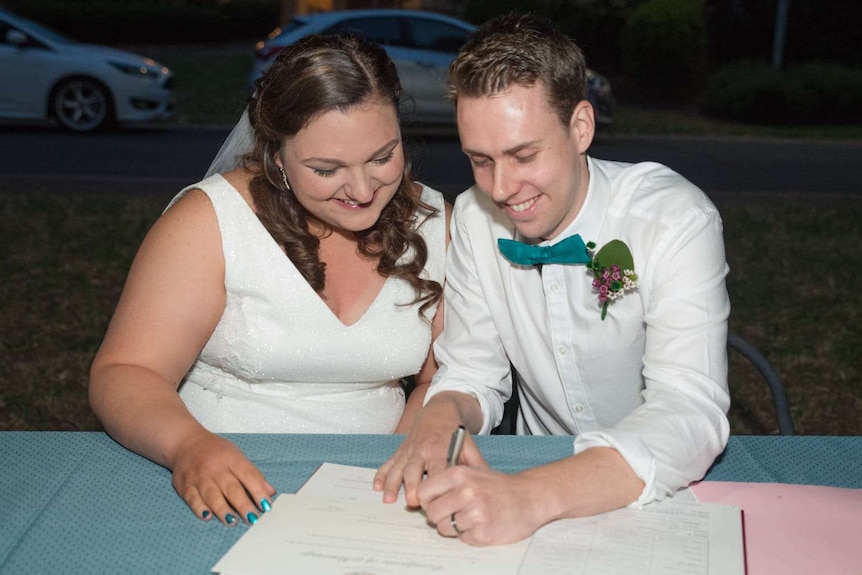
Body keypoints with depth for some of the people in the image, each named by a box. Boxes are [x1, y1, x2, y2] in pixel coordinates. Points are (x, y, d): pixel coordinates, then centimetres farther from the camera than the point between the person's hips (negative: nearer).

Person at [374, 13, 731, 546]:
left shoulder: (676, 219, -19)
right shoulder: (474, 218, -4)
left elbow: (690, 414, -29)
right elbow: (472, 373, 3)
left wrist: (533, 496, -43)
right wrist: (443, 415, -21)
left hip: (667, 494, -2)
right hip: (543, 472, 3)